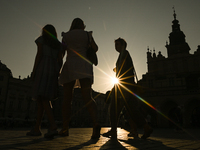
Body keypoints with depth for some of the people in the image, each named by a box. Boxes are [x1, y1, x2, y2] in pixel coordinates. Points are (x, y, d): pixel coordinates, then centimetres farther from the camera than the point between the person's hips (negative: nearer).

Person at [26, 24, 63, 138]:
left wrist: (33, 71, -6)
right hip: (54, 70, 6)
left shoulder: (41, 39, 10)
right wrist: (57, 75, 10)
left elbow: (39, 54, -4)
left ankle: (53, 126, -33)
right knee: (41, 99, 8)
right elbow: (60, 60, 10)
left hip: (43, 68, -5)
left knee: (43, 98, -16)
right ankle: (37, 128, 8)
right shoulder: (59, 44, 22)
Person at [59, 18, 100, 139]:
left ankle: (65, 129, 2)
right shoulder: (87, 34, 14)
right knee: (87, 97, -12)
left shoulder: (65, 36, 16)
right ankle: (96, 123, -34)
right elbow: (95, 48, 9)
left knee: (67, 99, 6)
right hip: (84, 67, 0)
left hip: (70, 67, 1)